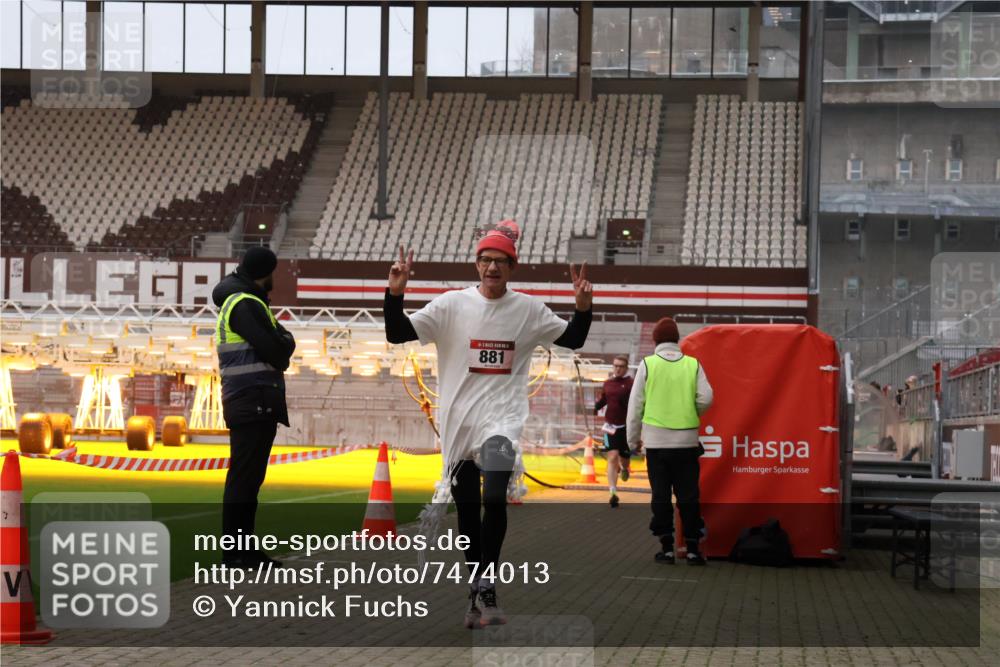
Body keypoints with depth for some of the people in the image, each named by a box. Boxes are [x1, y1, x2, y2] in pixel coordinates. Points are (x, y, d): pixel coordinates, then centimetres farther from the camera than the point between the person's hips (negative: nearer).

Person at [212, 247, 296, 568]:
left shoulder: (234, 300, 19)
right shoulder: (246, 305, -13)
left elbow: (277, 353, 19)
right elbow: (277, 353, -18)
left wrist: (278, 342, -1)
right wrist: (286, 339, 1)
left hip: (252, 405, 10)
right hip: (254, 403, -10)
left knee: (248, 478, 13)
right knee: (244, 478, -8)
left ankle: (243, 548, 18)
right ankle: (235, 553, -7)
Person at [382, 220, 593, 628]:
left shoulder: (528, 309, 3)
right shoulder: (452, 305, -1)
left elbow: (571, 340, 13)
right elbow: (397, 334, -4)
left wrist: (583, 307, -6)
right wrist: (395, 293, -20)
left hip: (502, 418, -1)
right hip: (458, 421, 1)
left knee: (495, 498, -24)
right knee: (467, 511, 8)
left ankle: (487, 587, -13)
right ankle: (476, 593, 22)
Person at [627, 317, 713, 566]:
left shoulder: (647, 364, -1)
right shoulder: (693, 364, 1)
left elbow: (635, 405, 0)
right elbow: (705, 399, -5)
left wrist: (633, 439, 10)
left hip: (656, 440, -1)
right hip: (687, 440, 1)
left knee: (661, 495, 6)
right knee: (688, 495, 6)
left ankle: (667, 547, 4)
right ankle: (692, 548, 4)